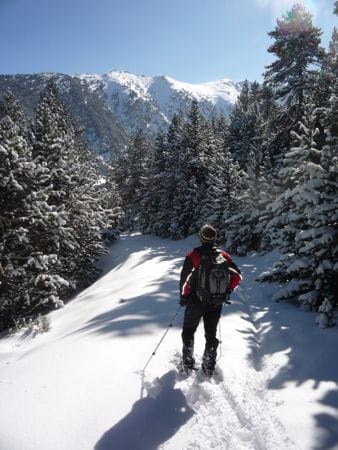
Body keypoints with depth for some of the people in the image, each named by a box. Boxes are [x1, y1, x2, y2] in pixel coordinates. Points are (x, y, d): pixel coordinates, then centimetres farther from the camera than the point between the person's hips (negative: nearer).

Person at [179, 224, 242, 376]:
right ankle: (209, 367, 27)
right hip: (216, 303, 3)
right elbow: (237, 276, -1)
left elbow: (185, 278, -15)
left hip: (195, 302, -2)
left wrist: (183, 296, -1)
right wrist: (228, 291, 12)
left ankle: (188, 363, 27)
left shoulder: (193, 255, -14)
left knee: (188, 332, 19)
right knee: (211, 334, 18)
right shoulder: (223, 256, -4)